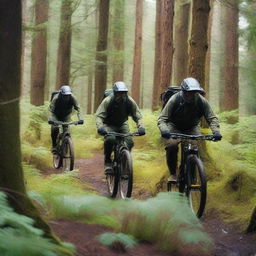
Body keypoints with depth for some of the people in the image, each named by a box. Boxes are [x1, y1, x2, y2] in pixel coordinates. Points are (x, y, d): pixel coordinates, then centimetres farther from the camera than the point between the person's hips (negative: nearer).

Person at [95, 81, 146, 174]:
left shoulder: (130, 101, -16)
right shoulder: (107, 101, -23)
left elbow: (137, 116, -14)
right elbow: (99, 115, -27)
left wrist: (141, 127, -33)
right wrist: (100, 127, -46)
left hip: (122, 125, 3)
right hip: (109, 125, -3)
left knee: (129, 142, -22)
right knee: (110, 139, -33)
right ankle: (107, 161, -12)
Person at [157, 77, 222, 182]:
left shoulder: (201, 101, -21)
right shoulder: (174, 100, -26)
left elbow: (212, 118, -17)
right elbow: (162, 119, -27)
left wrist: (216, 131, -36)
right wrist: (164, 130, -48)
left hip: (192, 128, 2)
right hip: (174, 127, -2)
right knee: (171, 146, -28)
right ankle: (173, 174, -10)